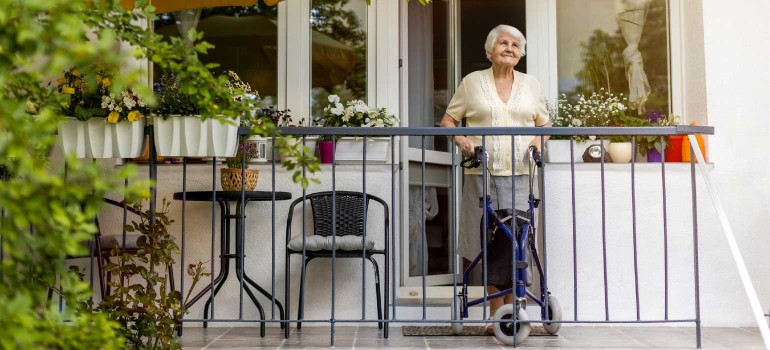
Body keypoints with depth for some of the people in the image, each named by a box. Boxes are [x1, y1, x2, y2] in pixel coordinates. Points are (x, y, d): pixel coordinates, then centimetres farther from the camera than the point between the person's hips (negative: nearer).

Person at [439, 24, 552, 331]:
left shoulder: (531, 84, 16)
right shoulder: (472, 82, 9)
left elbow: (544, 124, 22)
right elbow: (448, 119, 11)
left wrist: (538, 140, 1)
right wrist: (461, 140, -7)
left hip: (518, 173, 2)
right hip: (482, 173, -1)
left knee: (515, 239, -5)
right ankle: (496, 314, 6)